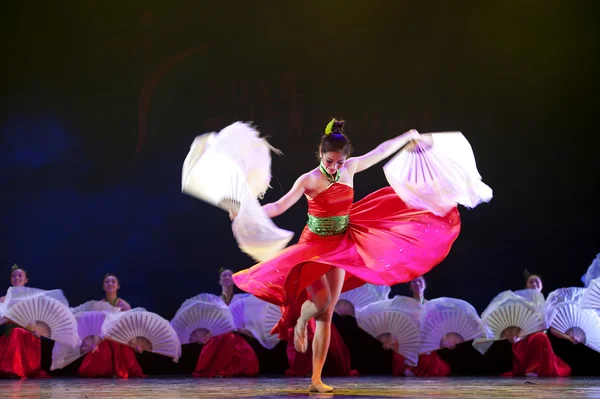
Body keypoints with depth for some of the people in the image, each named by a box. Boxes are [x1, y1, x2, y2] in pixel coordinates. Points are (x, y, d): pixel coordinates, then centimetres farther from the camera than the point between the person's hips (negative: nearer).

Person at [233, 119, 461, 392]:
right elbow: (279, 207, -23)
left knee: (326, 315, 3)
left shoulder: (350, 168, -2)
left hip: (340, 247, 4)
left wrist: (408, 136, 24)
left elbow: (380, 151, 12)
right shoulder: (309, 180, -16)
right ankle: (299, 323, 17)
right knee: (322, 301, -22)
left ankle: (316, 380, 6)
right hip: (314, 246, -4)